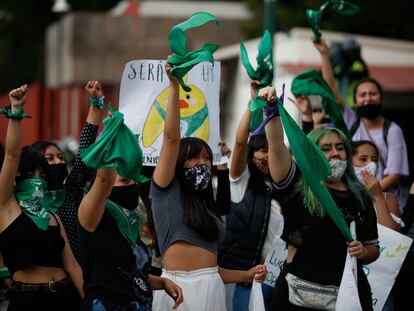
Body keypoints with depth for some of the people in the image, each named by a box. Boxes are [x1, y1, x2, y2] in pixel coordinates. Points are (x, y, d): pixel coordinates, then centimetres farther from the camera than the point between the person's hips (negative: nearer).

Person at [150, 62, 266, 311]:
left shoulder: (209, 208, 22)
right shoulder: (166, 190, 7)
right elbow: (171, 137, -3)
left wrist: (247, 275, 12)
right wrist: (175, 86, -7)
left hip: (210, 288, 5)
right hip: (176, 285, -5)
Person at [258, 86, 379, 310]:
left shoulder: (360, 198, 11)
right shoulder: (297, 187, 2)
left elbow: (373, 248, 19)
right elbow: (276, 146, -12)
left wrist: (363, 252, -3)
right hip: (299, 291, -3)